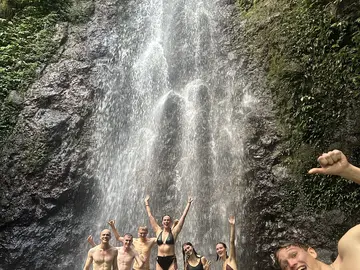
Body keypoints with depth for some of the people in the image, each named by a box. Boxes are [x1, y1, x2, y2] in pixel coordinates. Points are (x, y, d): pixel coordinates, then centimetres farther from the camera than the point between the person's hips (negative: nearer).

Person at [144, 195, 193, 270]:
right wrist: (146, 202, 16)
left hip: (171, 260, -2)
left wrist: (188, 203, 2)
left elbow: (183, 216, 1)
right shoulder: (158, 231, 7)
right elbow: (150, 216, 12)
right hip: (159, 260, 2)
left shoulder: (174, 232, 1)